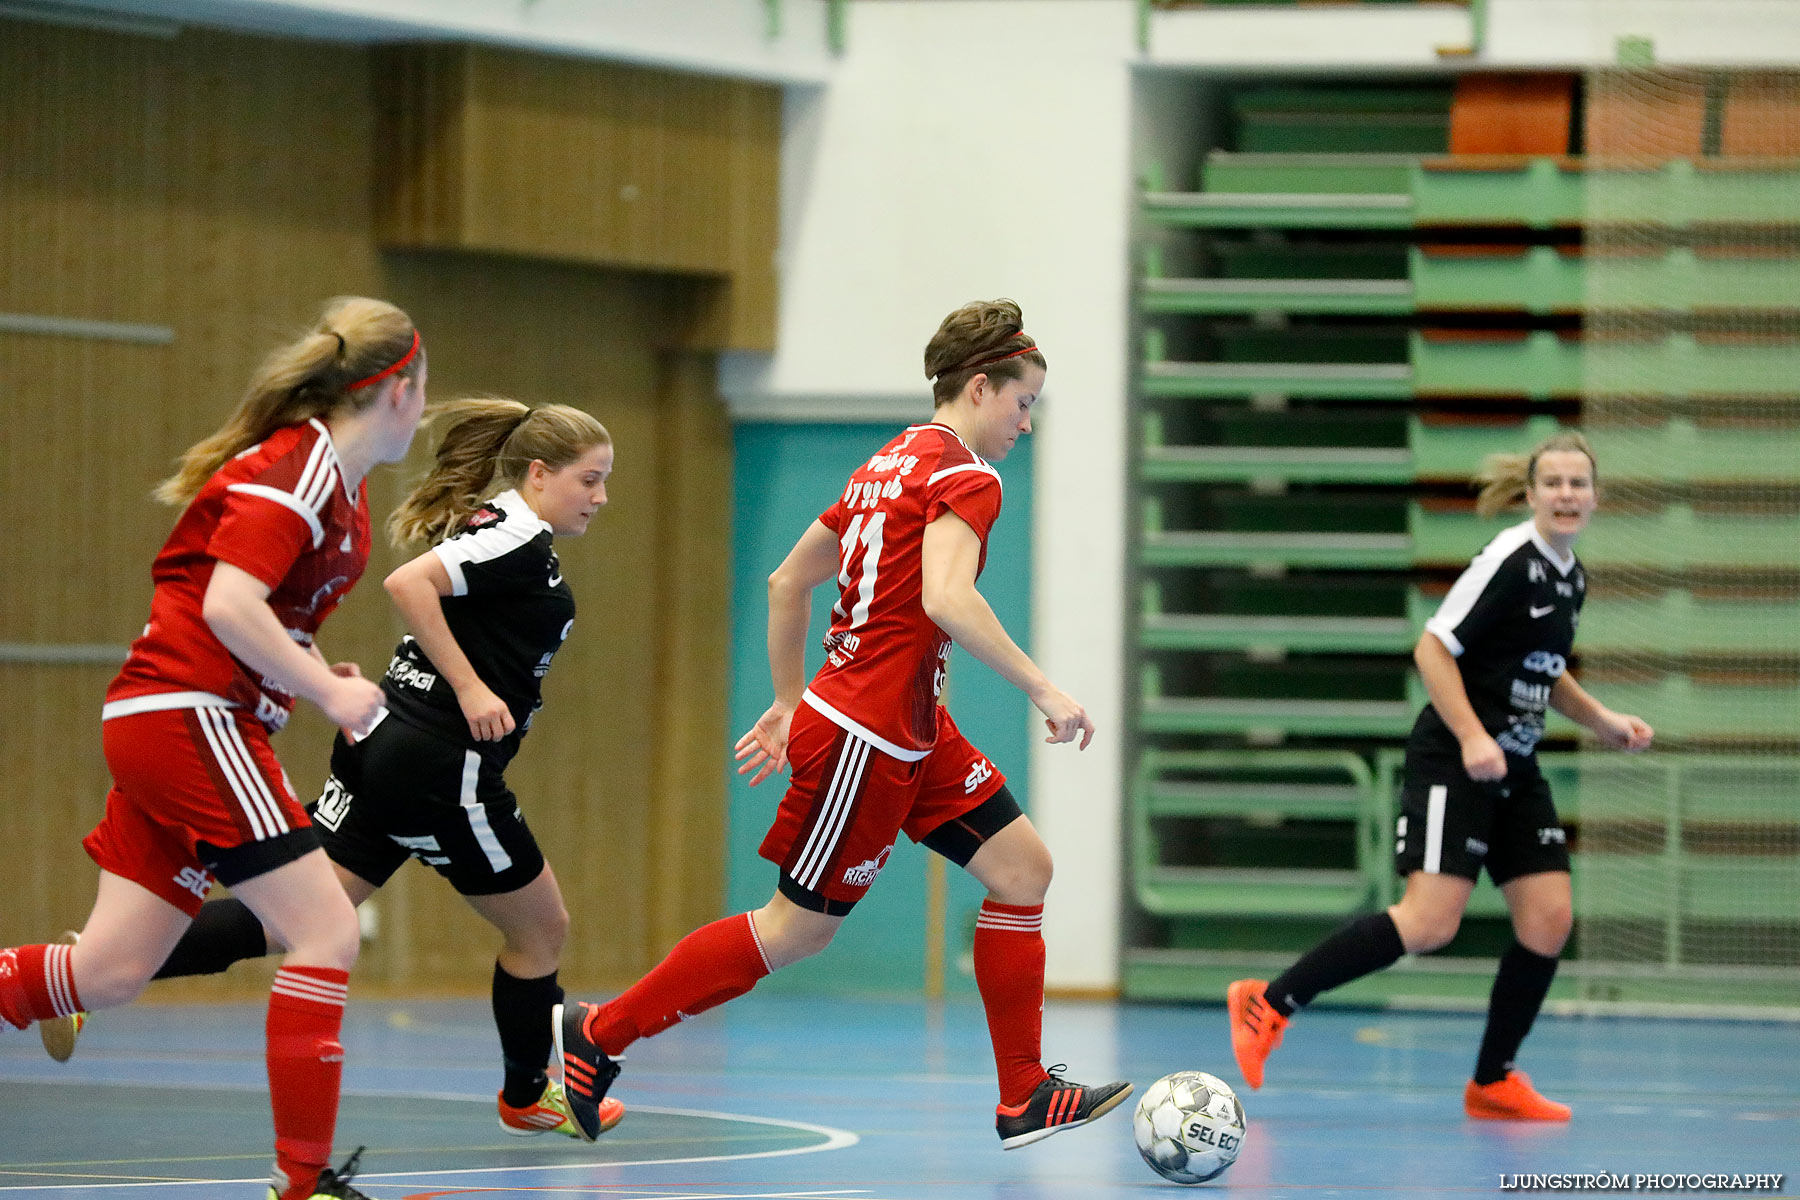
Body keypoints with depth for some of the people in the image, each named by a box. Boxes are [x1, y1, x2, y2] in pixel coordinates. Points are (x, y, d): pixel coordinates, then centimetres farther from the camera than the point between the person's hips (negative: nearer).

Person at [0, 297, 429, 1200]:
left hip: (161, 723, 10)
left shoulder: (341, 483, 17)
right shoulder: (299, 465, -12)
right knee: (325, 932, -12)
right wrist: (325, 689, -17)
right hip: (192, 718, -10)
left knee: (109, 972, 6)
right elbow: (228, 604, -23)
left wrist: (309, 677, 10)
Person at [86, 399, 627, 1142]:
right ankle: (528, 1096, 30)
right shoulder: (518, 540, -11)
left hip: (384, 747, 9)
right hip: (443, 766, -9)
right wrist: (471, 689, -23)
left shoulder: (486, 529, 18)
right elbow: (408, 583, -25)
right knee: (541, 929, 12)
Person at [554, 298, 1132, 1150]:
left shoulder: (890, 465, 15)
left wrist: (789, 704, 25)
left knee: (1022, 866, 6)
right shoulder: (964, 476, -13)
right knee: (799, 928, -1)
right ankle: (598, 1033, 10)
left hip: (911, 734, 10)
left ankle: (1025, 1099, 8)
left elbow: (788, 581, 20)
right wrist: (1043, 691, -25)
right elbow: (945, 598, -29)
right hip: (867, 735, -10)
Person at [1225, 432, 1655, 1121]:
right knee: (1430, 922, -19)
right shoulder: (1510, 560, -13)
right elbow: (1434, 648, -16)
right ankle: (1268, 1005, -11)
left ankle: (1492, 1082, 11)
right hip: (1452, 763, -9)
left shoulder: (1571, 578, 13)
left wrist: (1601, 721, 16)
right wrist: (1472, 737, -24)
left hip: (1515, 768, 9)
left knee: (1549, 919, -1)